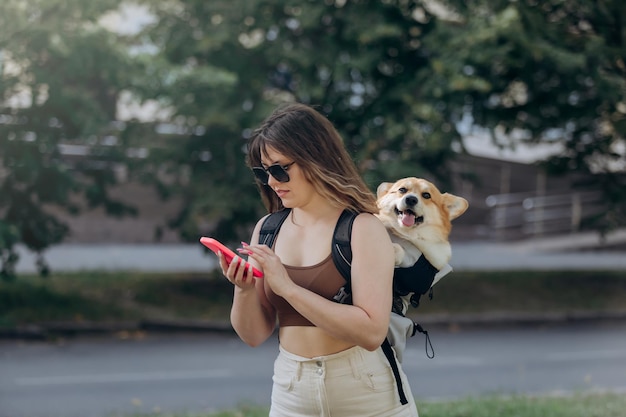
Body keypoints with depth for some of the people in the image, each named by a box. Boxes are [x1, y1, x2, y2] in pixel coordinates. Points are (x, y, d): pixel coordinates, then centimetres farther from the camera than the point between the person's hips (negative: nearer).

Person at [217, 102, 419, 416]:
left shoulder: (363, 228, -12)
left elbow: (371, 332, -23)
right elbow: (254, 335, 4)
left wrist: (287, 286, -25)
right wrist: (244, 290, -16)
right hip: (290, 391, 4)